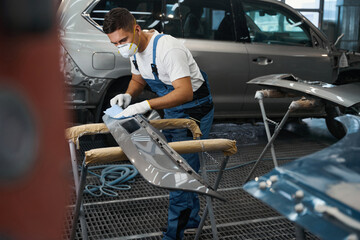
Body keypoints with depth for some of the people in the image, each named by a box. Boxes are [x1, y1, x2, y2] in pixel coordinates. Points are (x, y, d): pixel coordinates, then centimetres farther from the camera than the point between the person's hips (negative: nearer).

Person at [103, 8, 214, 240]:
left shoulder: (168, 48, -31)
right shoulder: (135, 47, -3)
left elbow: (185, 92, -37)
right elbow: (138, 79, 13)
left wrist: (145, 105, -43)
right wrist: (127, 95, -9)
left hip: (194, 110, -9)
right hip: (172, 111, 9)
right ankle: (192, 217, 35)